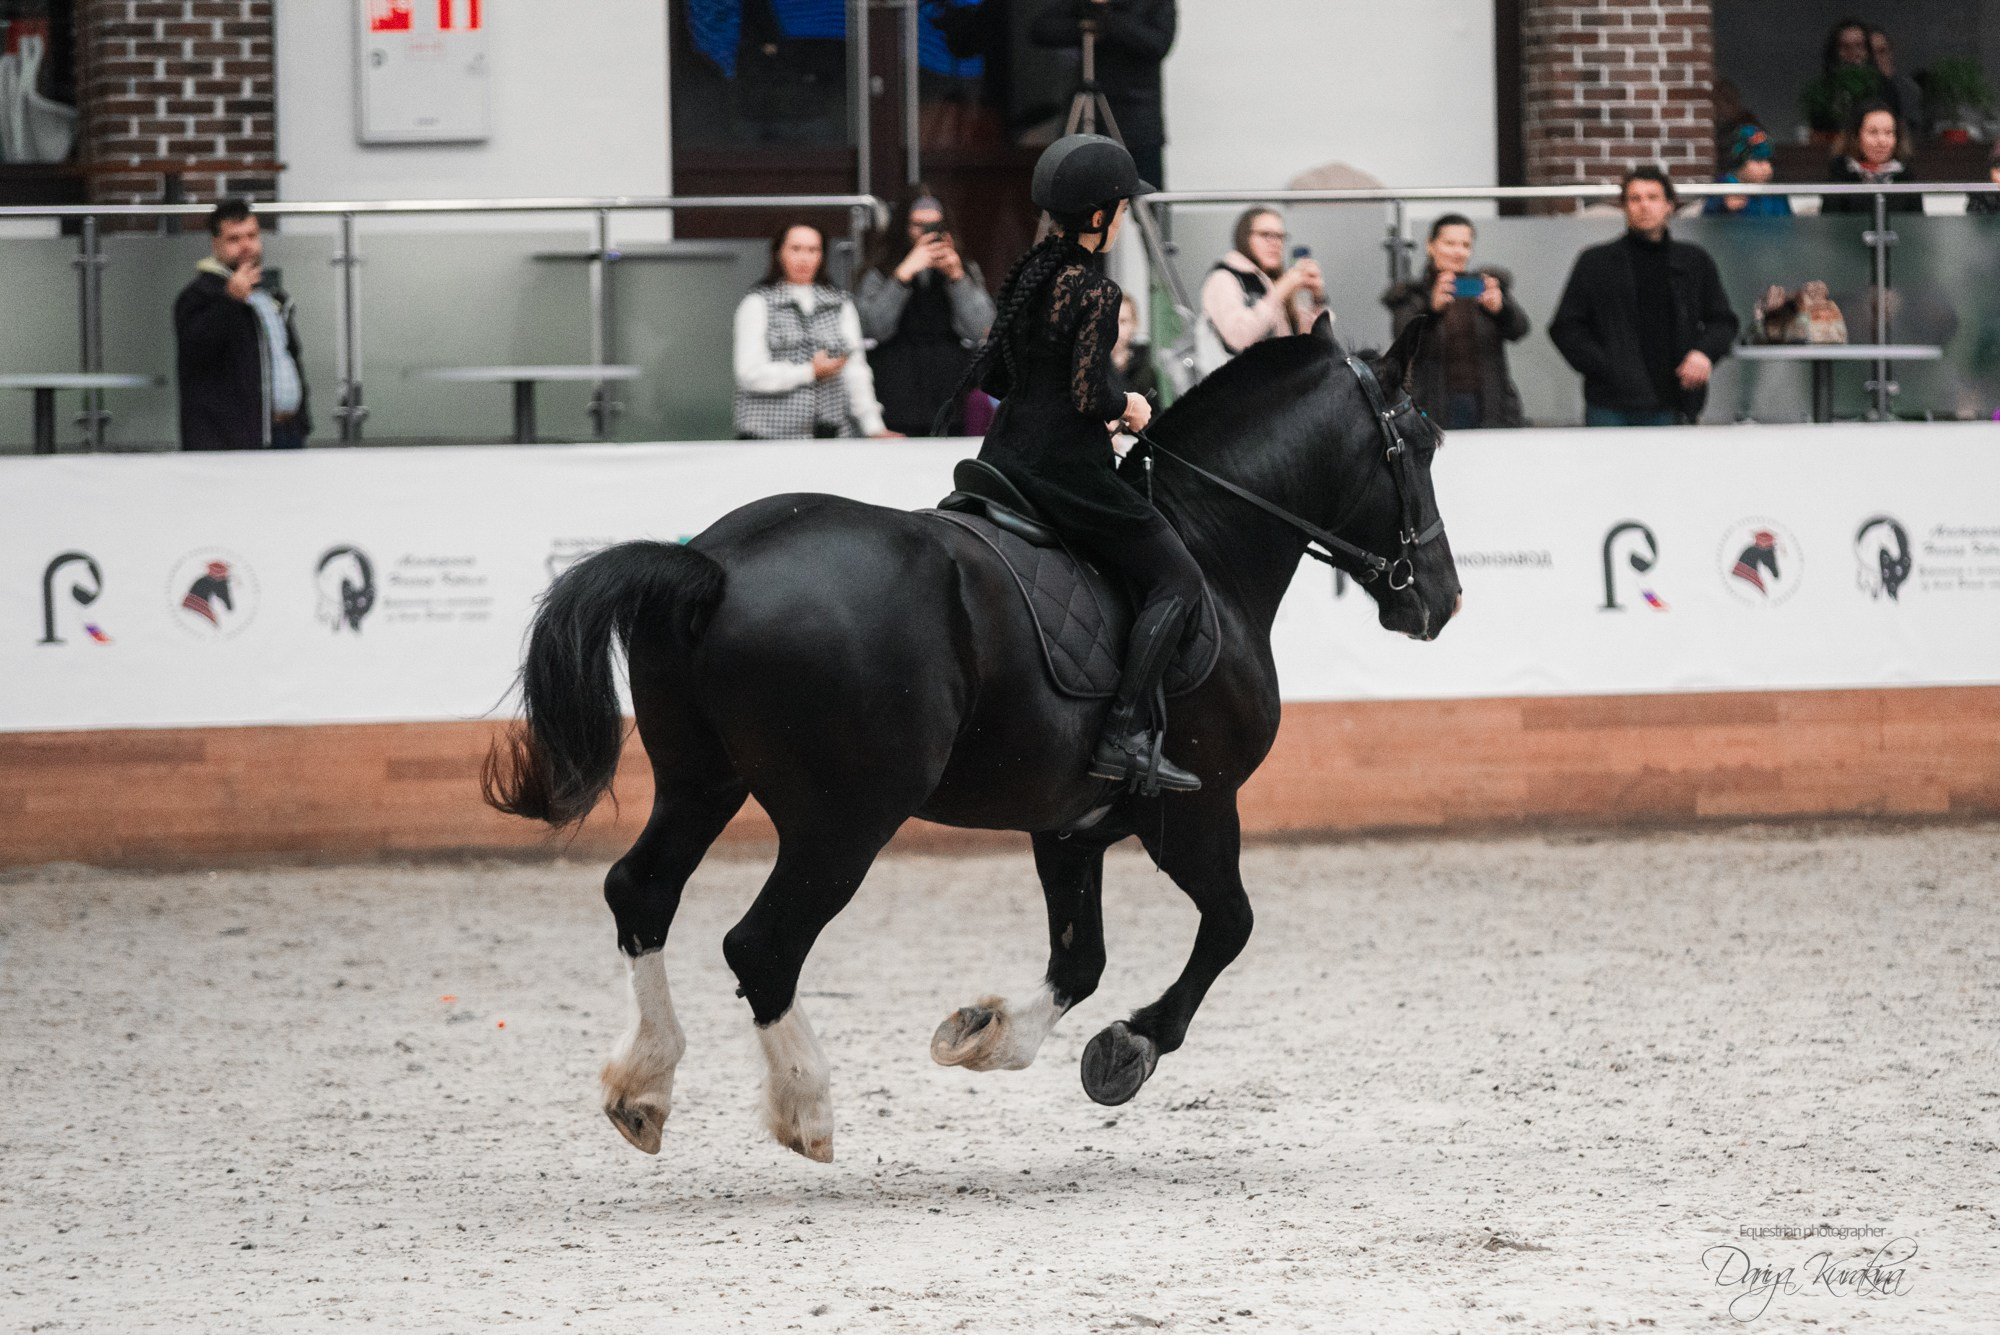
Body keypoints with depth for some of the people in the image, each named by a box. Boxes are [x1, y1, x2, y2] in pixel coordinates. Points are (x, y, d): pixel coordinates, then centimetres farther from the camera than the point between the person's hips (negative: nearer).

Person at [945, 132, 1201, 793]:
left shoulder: (1026, 273, 9)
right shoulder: (1095, 291, -16)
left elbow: (989, 372, 14)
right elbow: (1091, 396, -21)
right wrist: (1128, 408, -1)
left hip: (1005, 458, 9)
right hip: (1067, 468, -9)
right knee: (1177, 579, -1)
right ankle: (1121, 737, -12)